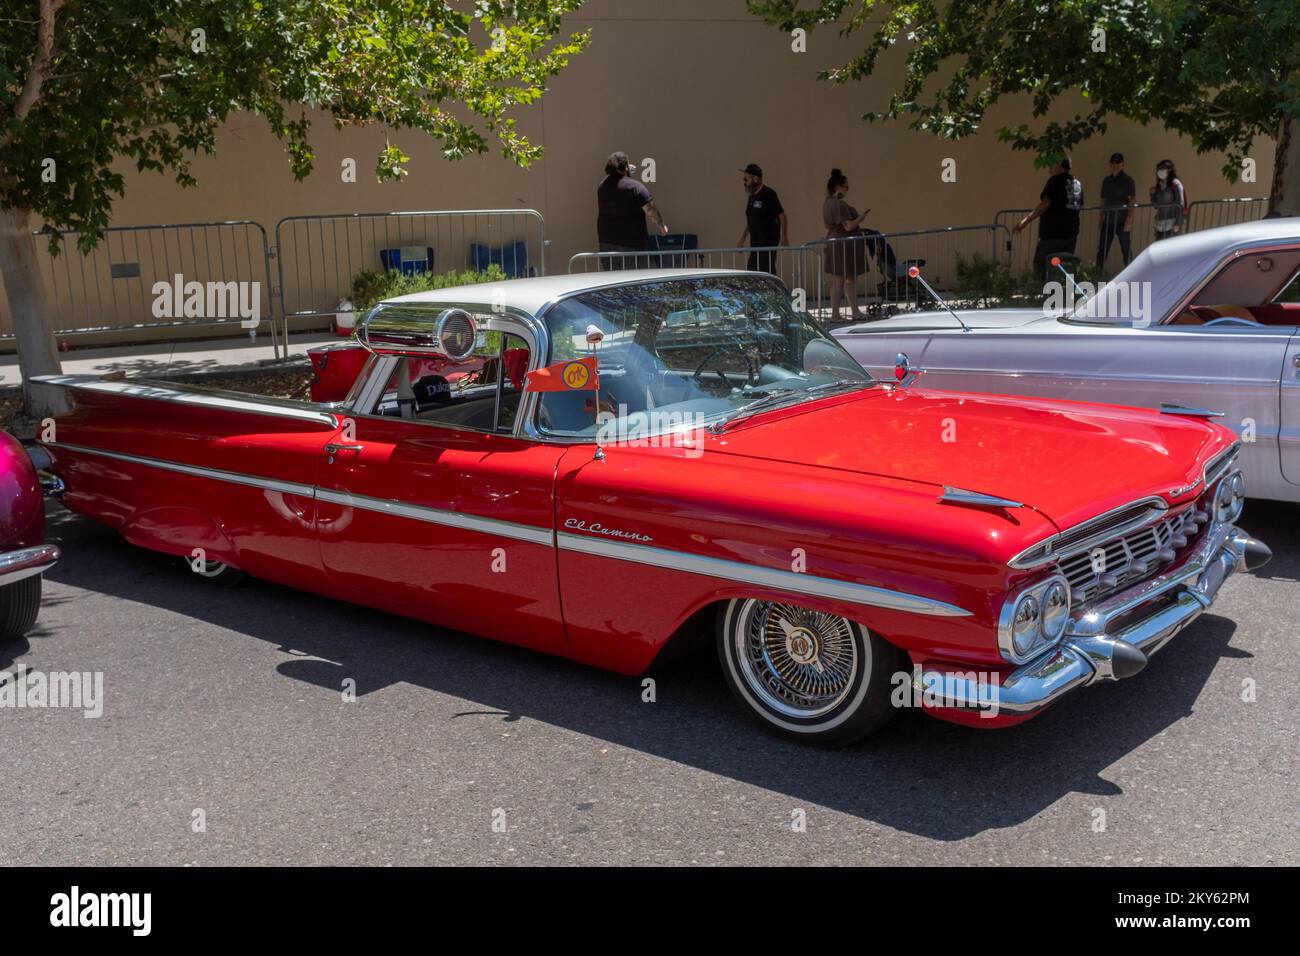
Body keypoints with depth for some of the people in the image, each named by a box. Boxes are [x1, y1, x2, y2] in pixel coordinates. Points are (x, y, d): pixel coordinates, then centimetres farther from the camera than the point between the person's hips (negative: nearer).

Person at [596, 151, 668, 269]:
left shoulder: (602, 186, 6)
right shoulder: (635, 186, -13)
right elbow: (651, 212, -13)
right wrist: (662, 227, 4)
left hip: (607, 242, 6)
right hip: (631, 244, -6)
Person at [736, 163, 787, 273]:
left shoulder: (768, 194, -9)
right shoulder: (752, 197, 14)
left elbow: (782, 215, -10)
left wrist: (784, 237, -14)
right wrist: (742, 239, 20)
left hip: (768, 242, -8)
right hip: (755, 242, 8)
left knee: (766, 271, -11)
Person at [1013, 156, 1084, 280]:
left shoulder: (1055, 181, -8)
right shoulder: (1078, 184, 14)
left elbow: (1045, 204, -18)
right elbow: (1079, 206, 20)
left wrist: (1026, 220, -20)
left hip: (1052, 234, -8)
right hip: (1071, 234, 8)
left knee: (1041, 265, -2)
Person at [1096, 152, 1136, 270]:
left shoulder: (1128, 181, -2)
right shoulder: (1106, 181, 12)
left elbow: (1133, 201, -8)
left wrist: (1129, 220, -17)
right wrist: (1101, 218, 7)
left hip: (1122, 222, -4)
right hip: (1108, 221, 4)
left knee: (1126, 250, 0)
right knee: (1102, 249, 3)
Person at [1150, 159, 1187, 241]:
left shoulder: (1175, 184, -6)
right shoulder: (1159, 185, 14)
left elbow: (1180, 204, -11)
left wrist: (1177, 224, -17)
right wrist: (1153, 194, 1)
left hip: (1172, 222, -7)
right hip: (1160, 223, 7)